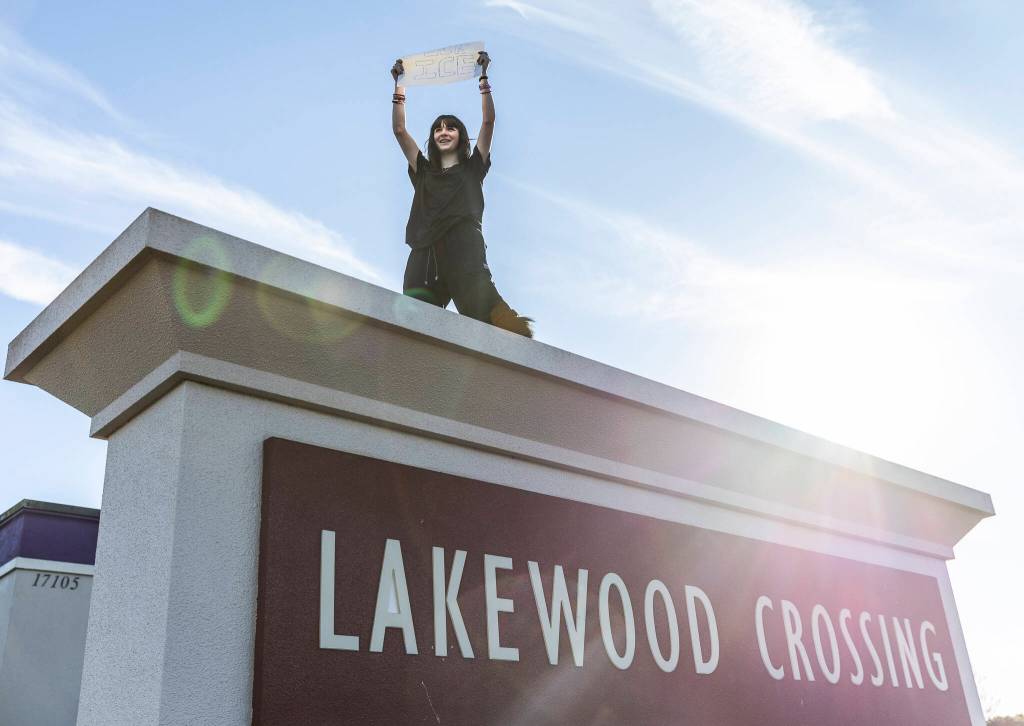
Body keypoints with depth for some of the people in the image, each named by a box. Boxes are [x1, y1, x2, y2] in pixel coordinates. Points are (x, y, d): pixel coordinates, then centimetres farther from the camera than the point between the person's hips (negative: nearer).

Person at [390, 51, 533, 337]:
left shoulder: (472, 167, 25)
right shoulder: (424, 172, 31)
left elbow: (488, 122, 18)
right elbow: (399, 130, 29)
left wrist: (483, 77, 18)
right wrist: (398, 85, 30)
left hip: (463, 244, -2)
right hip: (426, 250, 3)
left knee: (480, 300, -29)